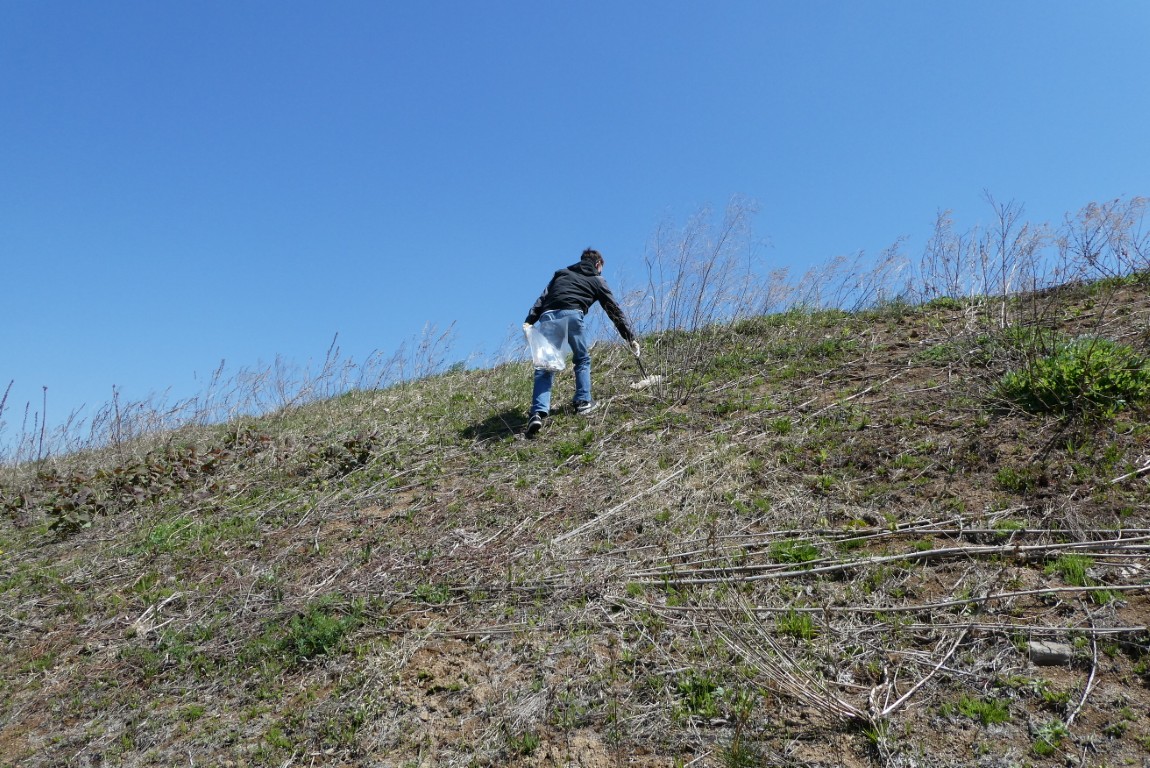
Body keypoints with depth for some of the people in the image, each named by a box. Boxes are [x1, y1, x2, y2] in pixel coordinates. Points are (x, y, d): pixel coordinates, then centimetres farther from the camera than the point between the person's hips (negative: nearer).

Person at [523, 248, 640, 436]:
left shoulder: (561, 274, 34)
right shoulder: (597, 280, 26)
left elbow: (542, 299, 18)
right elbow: (614, 310, 25)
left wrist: (529, 321, 8)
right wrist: (631, 338, 27)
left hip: (548, 316, 2)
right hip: (572, 315, -2)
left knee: (544, 366, 0)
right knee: (582, 360, 21)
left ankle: (538, 412, -14)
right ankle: (583, 402, 15)